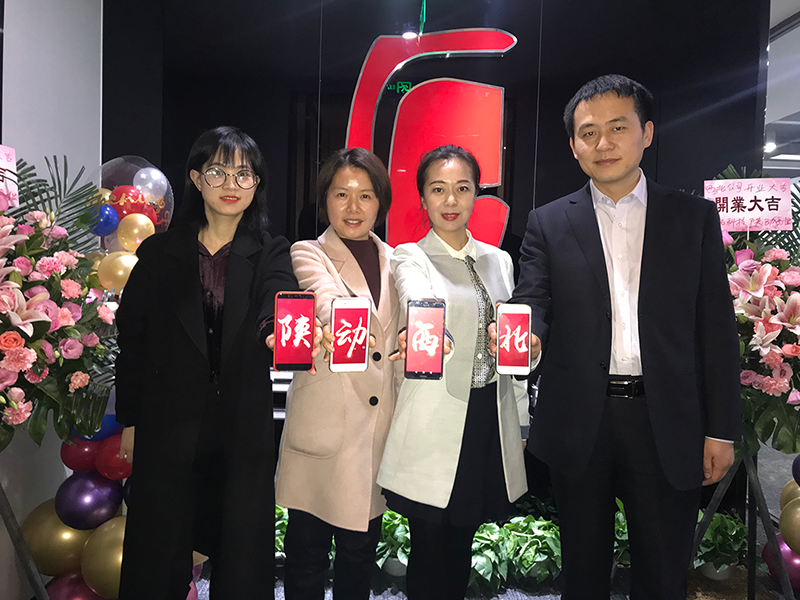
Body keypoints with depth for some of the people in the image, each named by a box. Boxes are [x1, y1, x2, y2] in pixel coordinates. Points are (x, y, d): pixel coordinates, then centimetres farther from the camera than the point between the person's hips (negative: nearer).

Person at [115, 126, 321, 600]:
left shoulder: (271, 253, 2)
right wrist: (130, 419, 4)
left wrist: (279, 330, -43)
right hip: (170, 427, 1)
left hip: (244, 431, 0)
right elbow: (132, 338, 5)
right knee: (160, 556, 13)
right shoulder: (161, 253, 4)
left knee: (242, 559, 10)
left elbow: (278, 297, -20)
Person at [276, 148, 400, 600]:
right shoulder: (309, 254, -2)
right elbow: (327, 301, -26)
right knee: (307, 553, 9)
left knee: (361, 553, 16)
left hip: (379, 431, 4)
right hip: (323, 431, -4)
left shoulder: (395, 262, 12)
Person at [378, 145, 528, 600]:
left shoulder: (499, 260, 12)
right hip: (434, 423, -4)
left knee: (461, 546, 15)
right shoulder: (409, 257, -2)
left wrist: (521, 421, 5)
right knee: (431, 549, 5)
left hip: (490, 420, 4)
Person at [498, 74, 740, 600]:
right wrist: (523, 341, -28)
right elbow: (531, 306, -5)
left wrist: (721, 429, 0)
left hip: (667, 422, 0)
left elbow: (717, 328, 3)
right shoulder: (549, 223, 5)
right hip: (580, 423, 0)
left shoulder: (695, 217, 5)